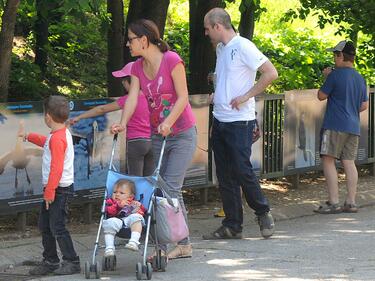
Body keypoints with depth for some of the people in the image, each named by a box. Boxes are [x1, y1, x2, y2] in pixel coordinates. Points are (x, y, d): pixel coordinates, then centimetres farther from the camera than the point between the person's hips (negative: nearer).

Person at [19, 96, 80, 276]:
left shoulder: (57, 138, -21)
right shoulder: (62, 133, 10)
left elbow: (56, 168, -25)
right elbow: (46, 142, 34)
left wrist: (49, 191, -22)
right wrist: (28, 136, 43)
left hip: (59, 189, -10)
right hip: (54, 188, 10)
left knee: (57, 227, -8)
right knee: (44, 225, 16)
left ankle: (72, 262, -2)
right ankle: (50, 261, 24)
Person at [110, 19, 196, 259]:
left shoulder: (171, 60, -14)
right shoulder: (138, 68, 5)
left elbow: (183, 97, -16)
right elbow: (133, 98, -8)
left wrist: (168, 122, -30)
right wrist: (123, 123, -27)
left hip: (182, 134, -7)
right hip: (157, 136, 7)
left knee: (170, 187, -14)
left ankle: (183, 244, -9)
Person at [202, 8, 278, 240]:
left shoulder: (243, 47, -13)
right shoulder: (221, 48, 14)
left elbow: (271, 73, -18)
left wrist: (246, 96, -16)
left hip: (240, 121, -8)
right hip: (220, 121, 8)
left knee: (242, 170, -8)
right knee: (225, 176, 7)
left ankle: (263, 213, 12)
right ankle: (232, 225, 11)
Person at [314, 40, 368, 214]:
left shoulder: (335, 75, -10)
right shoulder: (360, 78, 12)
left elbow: (321, 96, -2)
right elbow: (364, 106, 17)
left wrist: (326, 77, 10)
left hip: (335, 125, -7)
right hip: (353, 126, 7)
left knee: (328, 161, -5)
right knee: (349, 162, 8)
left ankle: (333, 203, -11)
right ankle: (351, 203, 7)